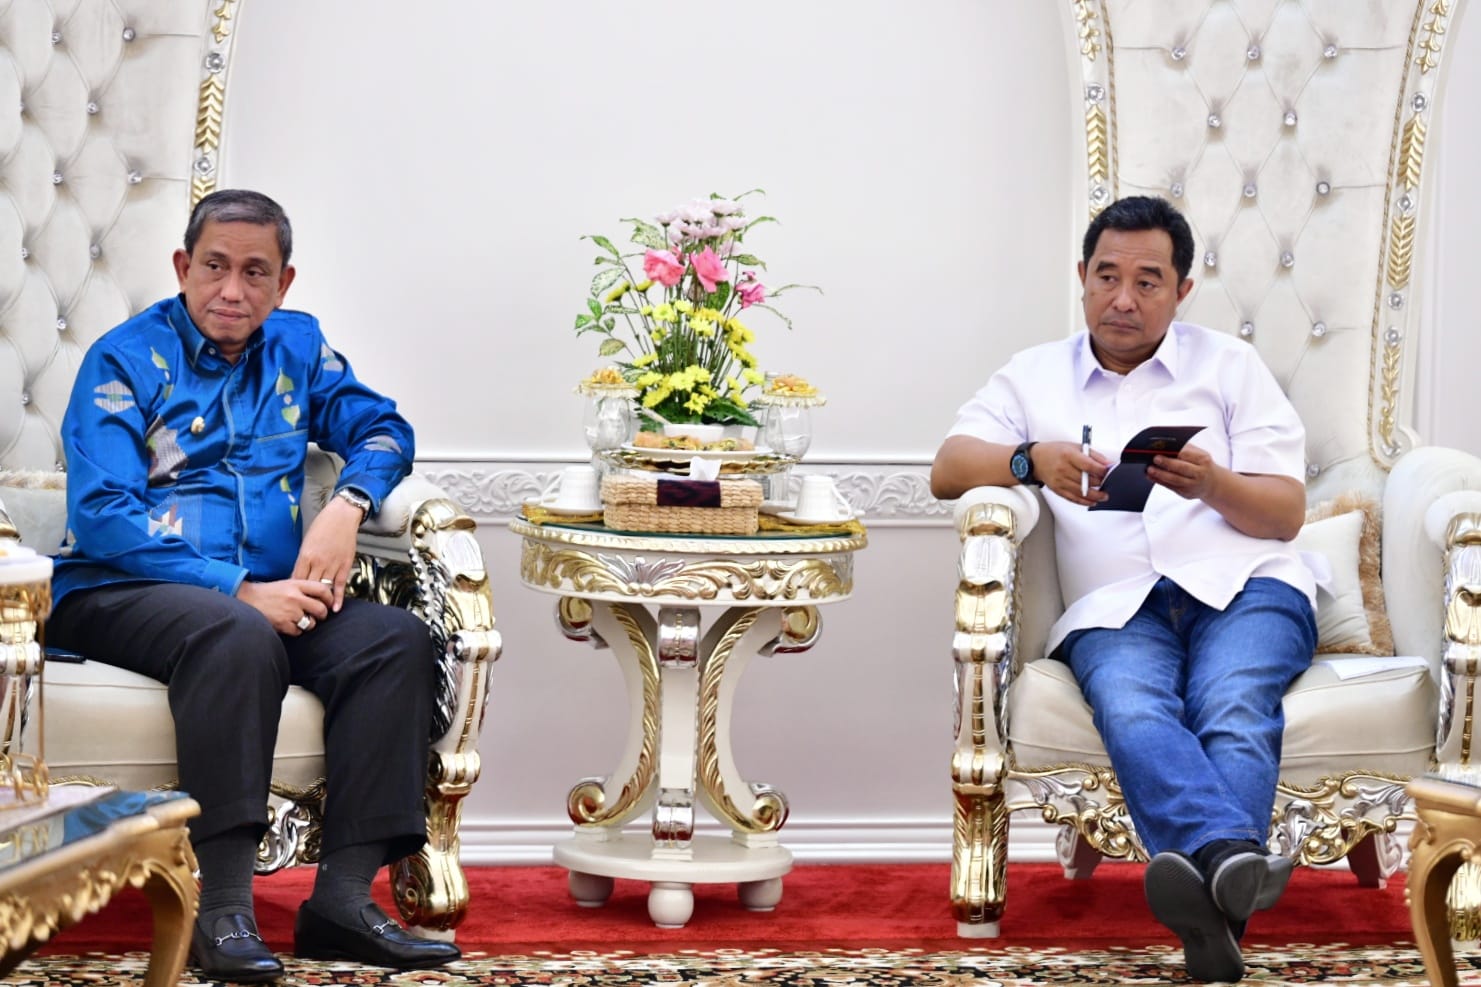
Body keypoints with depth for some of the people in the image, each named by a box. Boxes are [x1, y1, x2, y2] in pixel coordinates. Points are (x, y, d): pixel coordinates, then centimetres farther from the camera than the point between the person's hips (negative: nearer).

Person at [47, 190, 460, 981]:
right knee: (236, 637, -38)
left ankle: (343, 895, -26)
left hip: (270, 595, 6)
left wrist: (346, 506, -6)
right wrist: (240, 591, -20)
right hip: (120, 594, -5)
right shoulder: (125, 359, -2)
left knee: (398, 640, -21)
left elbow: (381, 430, 18)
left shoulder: (297, 346, 16)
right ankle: (222, 908, -38)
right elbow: (101, 516, -12)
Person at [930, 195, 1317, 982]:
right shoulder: (1036, 375, 25)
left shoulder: (1229, 365, 21)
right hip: (1116, 606, 0)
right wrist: (1033, 461, -12)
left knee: (1234, 703, -34)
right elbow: (948, 468, 9)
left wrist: (1213, 484, -11)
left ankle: (1213, 900, -57)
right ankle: (1232, 860, -60)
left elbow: (1286, 512, 12)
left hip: (1241, 582, 0)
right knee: (1129, 704, -36)